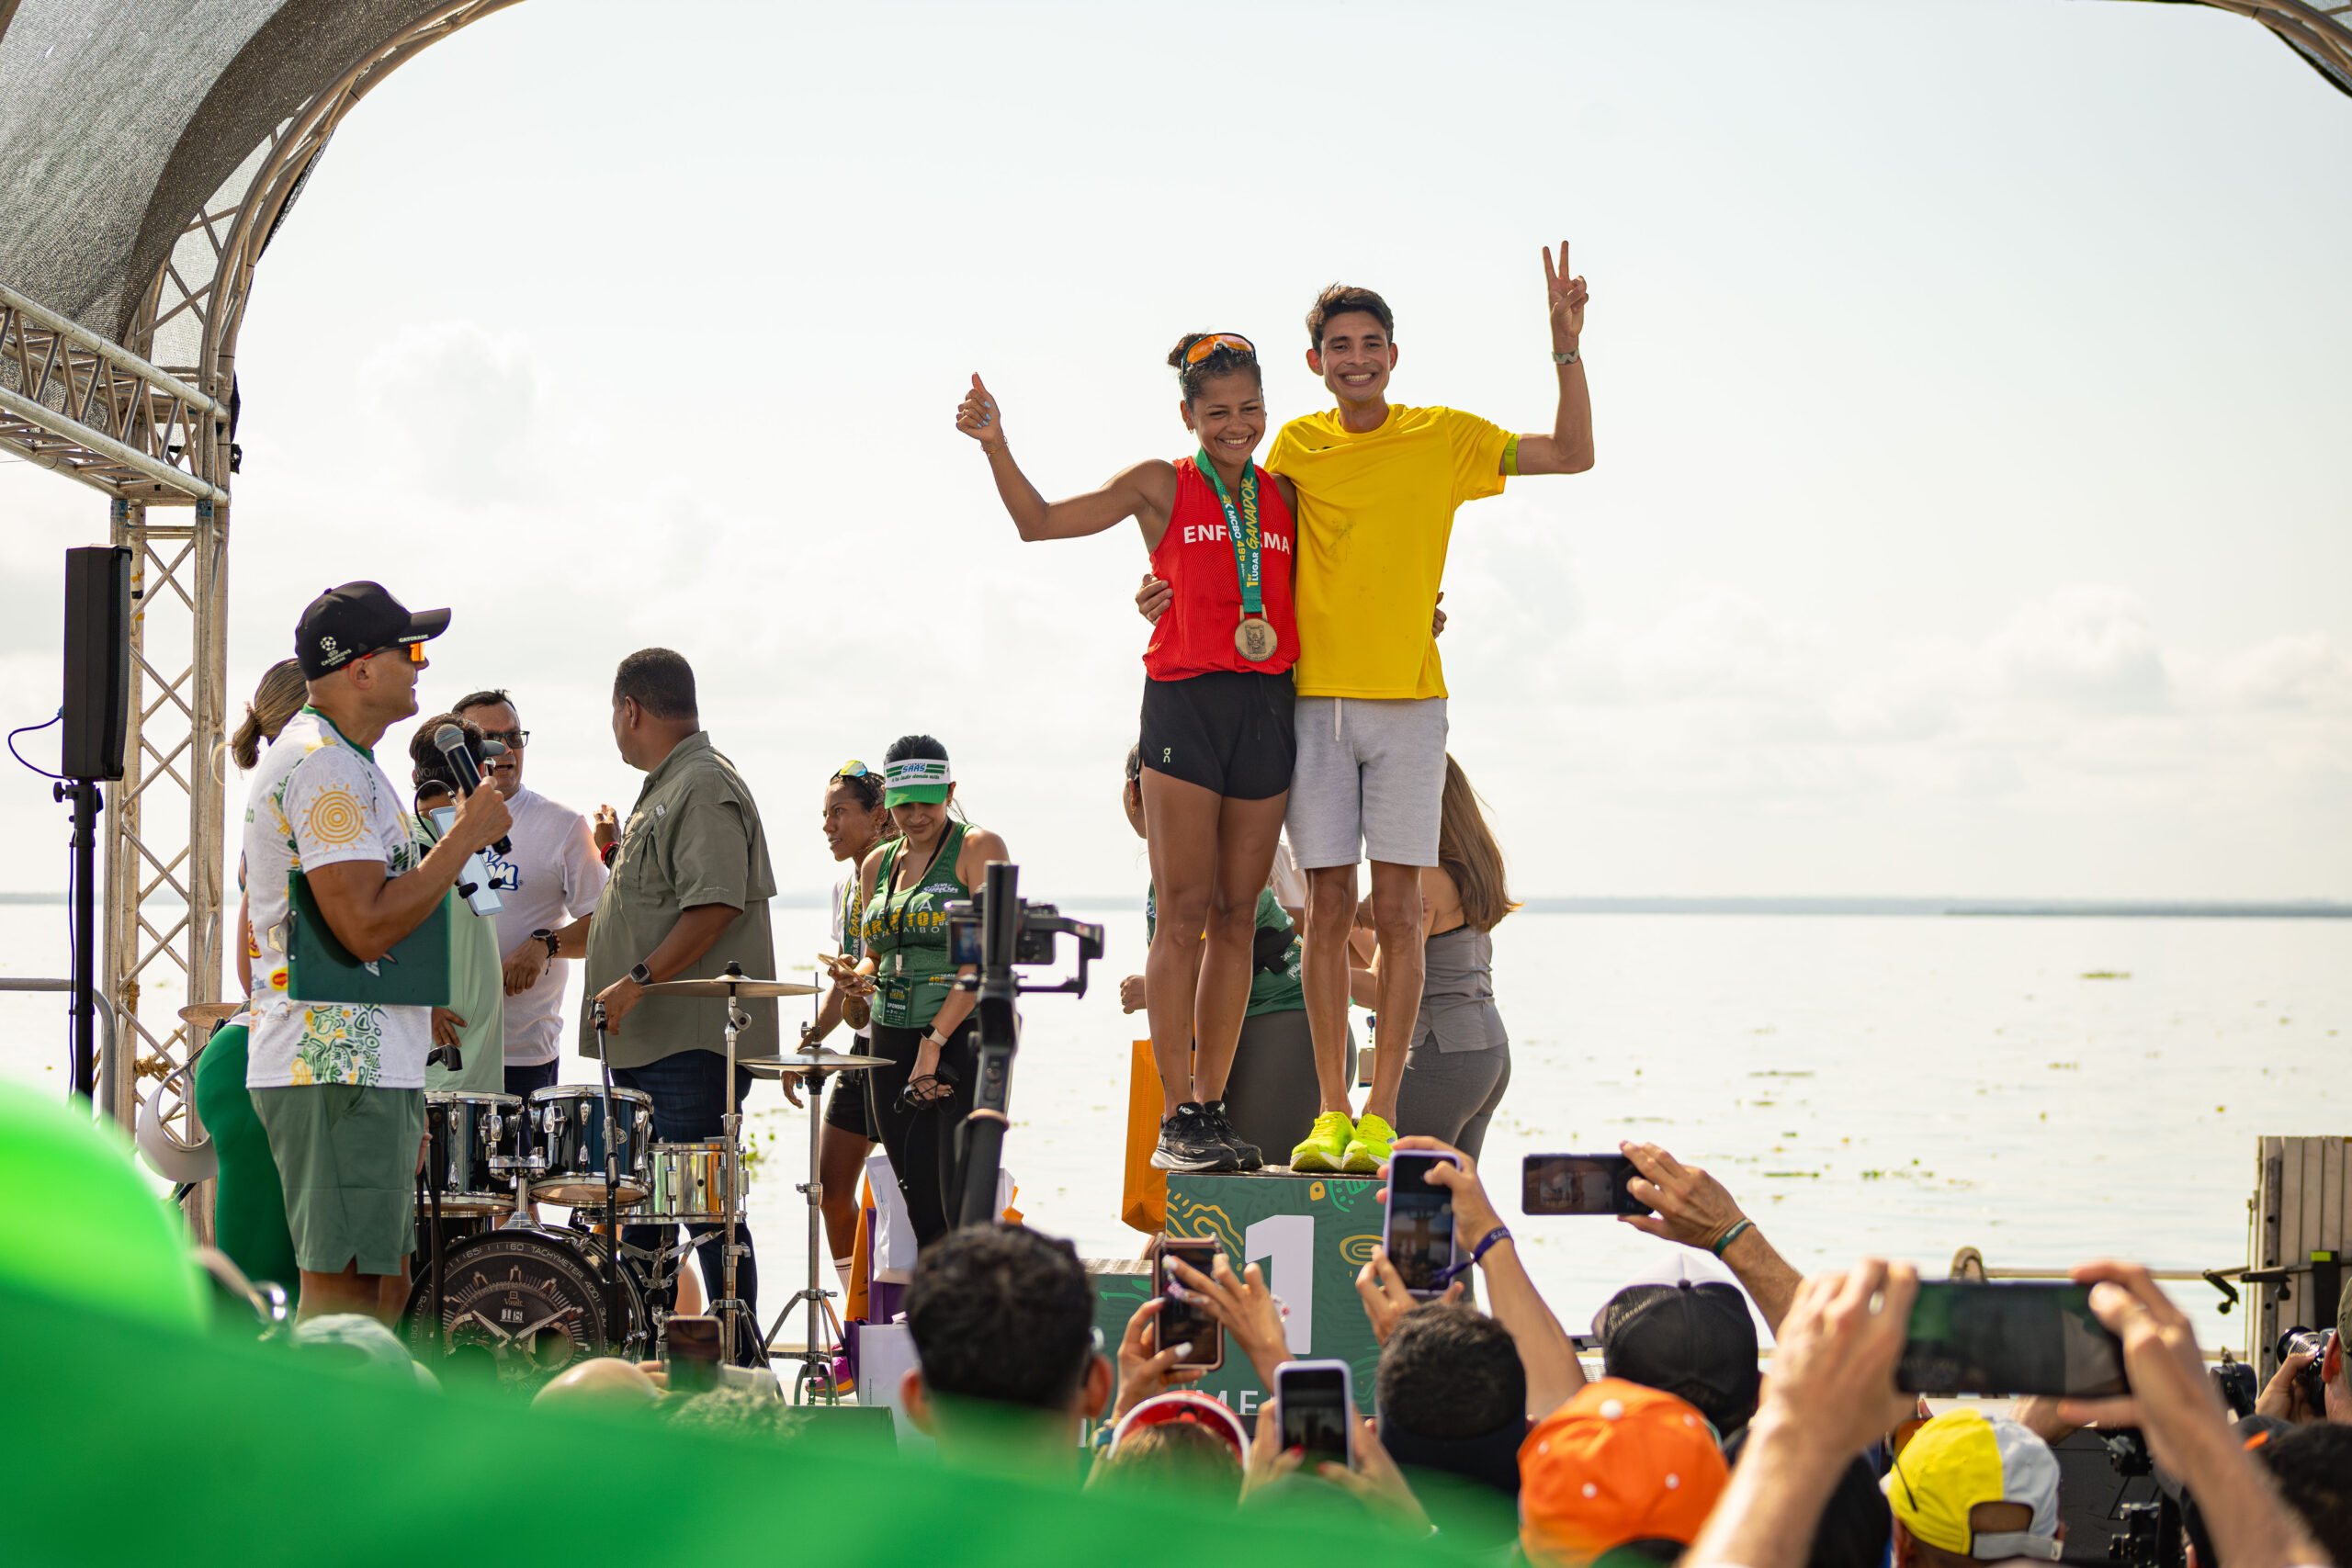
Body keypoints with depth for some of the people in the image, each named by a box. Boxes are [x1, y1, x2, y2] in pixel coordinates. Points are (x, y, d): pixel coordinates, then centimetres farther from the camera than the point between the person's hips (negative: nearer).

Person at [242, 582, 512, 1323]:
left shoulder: (333, 758, 20)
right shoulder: (324, 766, -15)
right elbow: (367, 926, -22)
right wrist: (467, 834, -15)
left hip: (361, 1067, 11)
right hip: (340, 1074, -11)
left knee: (383, 1290, 13)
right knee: (344, 1294, -10)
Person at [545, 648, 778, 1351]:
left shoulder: (705, 787, -12)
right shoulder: (663, 790, 20)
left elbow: (715, 905, -22)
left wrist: (637, 980, -25)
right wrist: (553, 943, 27)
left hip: (693, 1041, -11)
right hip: (650, 1039, 11)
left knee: (706, 1210, -10)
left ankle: (741, 1368, -7)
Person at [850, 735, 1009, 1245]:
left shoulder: (978, 849, -4)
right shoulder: (877, 864, 16)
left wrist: (934, 1041, -18)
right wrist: (859, 977, -1)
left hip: (965, 1036, -6)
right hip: (892, 1041, 6)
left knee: (962, 1209, -15)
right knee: (921, 1214, 4)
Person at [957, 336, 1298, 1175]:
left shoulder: (1285, 496, 15)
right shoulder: (1161, 486, 5)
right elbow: (1041, 522, 2)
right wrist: (995, 444, -10)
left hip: (1267, 706, 4)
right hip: (1185, 702, -4)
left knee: (1237, 914, 5)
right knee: (1184, 912, -6)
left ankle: (1212, 1106, 12)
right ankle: (1176, 1118, -3)